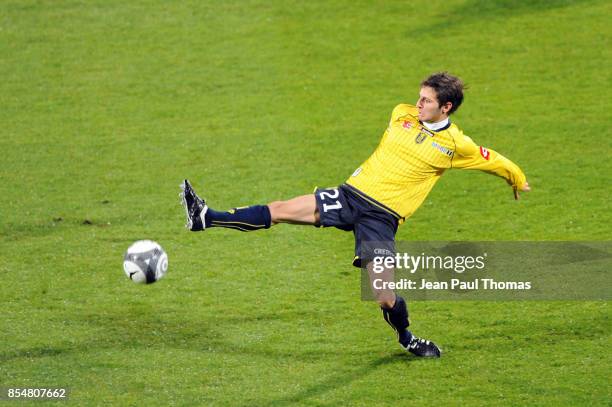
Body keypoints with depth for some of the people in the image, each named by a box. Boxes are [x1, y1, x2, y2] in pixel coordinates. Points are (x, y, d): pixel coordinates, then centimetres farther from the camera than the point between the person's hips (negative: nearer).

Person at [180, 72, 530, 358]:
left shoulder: (456, 145, -4)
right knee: (282, 210, -15)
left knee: (385, 296, -13)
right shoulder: (402, 115, 7)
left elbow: (496, 162, 11)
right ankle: (206, 218, -18)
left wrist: (518, 181, 26)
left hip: (382, 216, -3)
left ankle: (407, 338, 20)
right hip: (353, 194, 3)